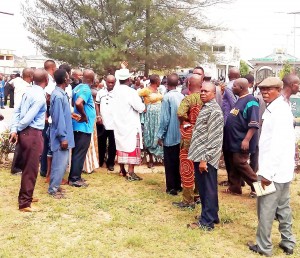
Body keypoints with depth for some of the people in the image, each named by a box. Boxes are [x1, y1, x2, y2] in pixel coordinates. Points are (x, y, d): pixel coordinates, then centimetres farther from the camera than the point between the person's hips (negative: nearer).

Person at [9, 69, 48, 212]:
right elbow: (28, 118, -20)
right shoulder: (40, 96, -17)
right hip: (32, 134, -9)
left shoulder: (29, 92, 10)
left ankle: (26, 196, 35)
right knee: (31, 169, 1)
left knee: (27, 167, 21)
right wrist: (18, 129, -4)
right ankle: (25, 203, 8)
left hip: (25, 132, 9)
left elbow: (17, 111, 8)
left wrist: (14, 129, 2)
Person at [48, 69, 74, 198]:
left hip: (63, 134, 10)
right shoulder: (58, 96, -20)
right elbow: (58, 118, -22)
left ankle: (55, 185, 27)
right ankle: (53, 188, 8)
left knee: (61, 162, 16)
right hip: (61, 136, -10)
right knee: (60, 162, -3)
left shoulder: (61, 93, 10)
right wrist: (63, 137, -21)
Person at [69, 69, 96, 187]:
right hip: (84, 126, -9)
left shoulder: (78, 87, 11)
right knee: (80, 153, -2)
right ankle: (75, 179, 4)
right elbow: (78, 103, -32)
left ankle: (74, 176, 23)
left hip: (78, 125, 9)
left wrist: (79, 114, 13)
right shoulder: (86, 89, -16)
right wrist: (84, 115, -18)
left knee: (77, 152, 15)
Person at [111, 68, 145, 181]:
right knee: (132, 146, -1)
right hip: (130, 124, -7)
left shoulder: (115, 89, 0)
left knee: (121, 145, 16)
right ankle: (131, 173, -1)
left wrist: (123, 70, 29)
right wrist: (143, 104, 3)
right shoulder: (131, 92, -19)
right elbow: (141, 108, -19)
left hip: (118, 123, 7)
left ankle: (122, 169, 28)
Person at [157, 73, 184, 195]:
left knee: (169, 162, 5)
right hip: (180, 134, 6)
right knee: (177, 160, 17)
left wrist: (160, 135, -8)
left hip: (170, 135, -5)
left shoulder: (167, 97, -17)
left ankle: (171, 187, 10)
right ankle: (178, 185, 25)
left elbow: (165, 118, -17)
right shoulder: (182, 96, 0)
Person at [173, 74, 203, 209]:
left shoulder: (188, 99, -16)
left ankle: (188, 200, 9)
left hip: (188, 136, -6)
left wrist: (186, 121, -13)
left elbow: (180, 113, -32)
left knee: (187, 168, 3)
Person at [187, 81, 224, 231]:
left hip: (206, 157, -9)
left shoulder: (214, 110, -15)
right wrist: (199, 156, 18)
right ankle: (211, 216, 29)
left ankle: (207, 222, 9)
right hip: (199, 154, 9)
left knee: (208, 190, 1)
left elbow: (213, 138, -20)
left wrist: (204, 158, -21)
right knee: (204, 189, 17)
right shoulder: (205, 108, 14)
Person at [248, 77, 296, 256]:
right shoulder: (277, 108, 13)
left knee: (266, 210, 1)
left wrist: (267, 173, -23)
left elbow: (278, 145, -25)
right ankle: (288, 242, 27)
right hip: (282, 169, 10)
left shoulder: (279, 111, -18)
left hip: (274, 170, -10)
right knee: (283, 207, 17)